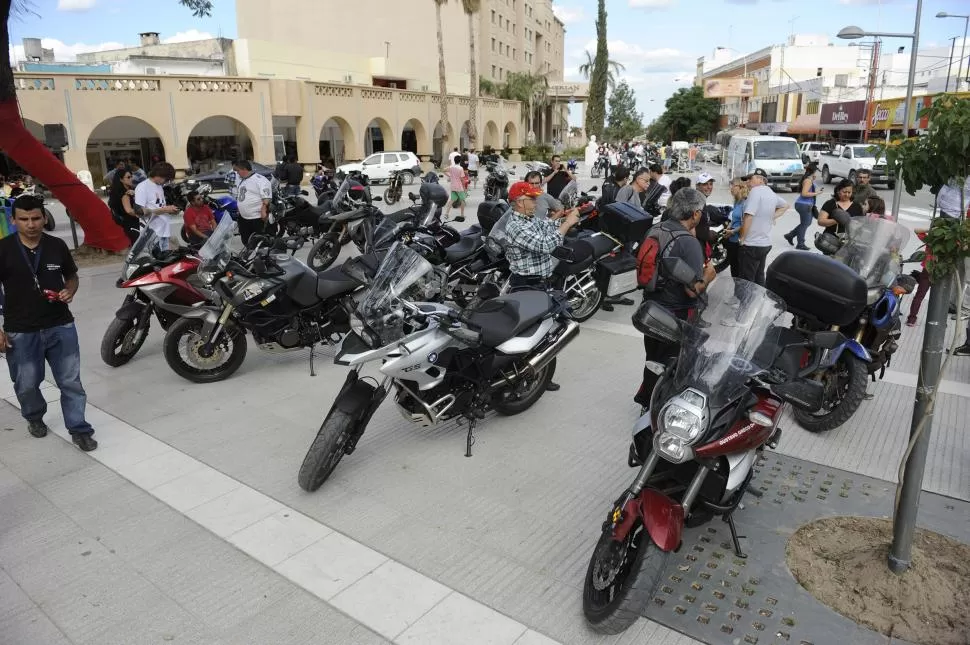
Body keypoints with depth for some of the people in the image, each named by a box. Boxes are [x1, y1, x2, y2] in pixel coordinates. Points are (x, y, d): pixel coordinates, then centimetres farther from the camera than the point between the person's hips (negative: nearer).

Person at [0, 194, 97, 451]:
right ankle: (35, 418, 42)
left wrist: (70, 291, -8)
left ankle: (79, 430, 13)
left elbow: (72, 275, 15)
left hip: (61, 326, 1)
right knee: (26, 385, 14)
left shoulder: (57, 245, -1)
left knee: (71, 382, 4)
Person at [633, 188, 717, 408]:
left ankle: (646, 398, 38)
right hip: (676, 315, -7)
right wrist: (707, 276, -6)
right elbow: (693, 290, -26)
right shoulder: (689, 243, -23)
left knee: (653, 359, 23)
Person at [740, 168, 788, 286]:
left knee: (747, 281, -4)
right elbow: (785, 205, 33)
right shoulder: (772, 193, 13)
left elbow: (748, 217, -23)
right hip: (766, 243, 9)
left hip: (752, 244, -9)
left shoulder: (756, 191, -15)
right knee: (759, 278, 17)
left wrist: (742, 238, -13)